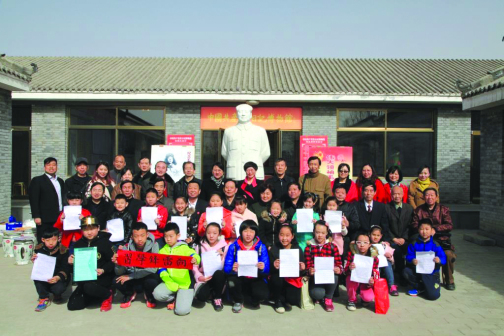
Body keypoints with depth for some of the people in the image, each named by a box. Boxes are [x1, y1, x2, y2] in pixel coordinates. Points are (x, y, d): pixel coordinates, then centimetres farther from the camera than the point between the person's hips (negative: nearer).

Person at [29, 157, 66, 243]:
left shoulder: (60, 181, 18)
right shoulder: (37, 181, 1)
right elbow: (34, 200, -5)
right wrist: (36, 216, -12)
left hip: (59, 218, 5)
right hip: (45, 219, -5)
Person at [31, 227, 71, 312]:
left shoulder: (63, 250, -16)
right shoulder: (39, 249, -5)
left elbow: (66, 268, -17)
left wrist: (58, 277, -36)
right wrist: (34, 261, -20)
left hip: (60, 277, -4)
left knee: (58, 289, -31)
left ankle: (57, 295, 12)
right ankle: (44, 298, -8)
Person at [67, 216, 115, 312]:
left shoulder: (104, 242, -10)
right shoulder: (78, 244, 6)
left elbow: (112, 262, -11)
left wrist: (103, 270, -28)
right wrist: (71, 262, -8)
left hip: (103, 277, -6)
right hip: (84, 278, 6)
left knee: (89, 287, -36)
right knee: (72, 305, -3)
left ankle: (107, 295, -4)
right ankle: (97, 293, 21)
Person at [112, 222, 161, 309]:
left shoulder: (153, 245, -21)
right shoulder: (126, 247, -16)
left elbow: (153, 269, -27)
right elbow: (119, 273, -16)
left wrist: (130, 276, -29)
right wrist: (118, 264, -39)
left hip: (148, 276, -2)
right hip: (132, 276, 2)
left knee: (152, 282, -36)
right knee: (117, 281, -26)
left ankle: (149, 296, 2)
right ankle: (130, 294, 8)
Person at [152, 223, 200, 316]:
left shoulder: (184, 248, -3)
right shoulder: (162, 251, 7)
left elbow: (194, 255, -19)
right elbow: (161, 270, 3)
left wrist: (195, 259, -45)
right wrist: (171, 285, -10)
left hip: (184, 283, -4)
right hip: (170, 282, 4)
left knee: (182, 310, -19)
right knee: (157, 294, -25)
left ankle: (184, 297, 16)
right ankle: (175, 299, 6)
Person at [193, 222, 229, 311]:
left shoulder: (224, 247, 0)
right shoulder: (200, 247, 4)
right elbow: (194, 265, 1)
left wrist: (221, 257, -19)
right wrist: (199, 277, -16)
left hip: (219, 277, 0)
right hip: (204, 278, 1)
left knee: (219, 273, -37)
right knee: (201, 296, -30)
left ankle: (217, 297, -7)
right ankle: (211, 292, 10)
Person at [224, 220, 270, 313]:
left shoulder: (261, 247, -4)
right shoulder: (233, 247, -5)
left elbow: (267, 270, -8)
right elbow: (226, 268, -9)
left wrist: (263, 268, -32)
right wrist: (233, 269, -32)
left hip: (256, 279, -1)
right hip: (239, 278, 1)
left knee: (263, 294, -30)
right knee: (231, 277, -31)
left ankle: (255, 301, 11)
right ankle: (238, 301, 2)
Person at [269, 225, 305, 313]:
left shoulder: (298, 250, -5)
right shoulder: (274, 249, -7)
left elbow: (301, 273, -3)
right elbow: (270, 270, -12)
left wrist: (301, 269, -27)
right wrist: (274, 267, -34)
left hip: (293, 280, 1)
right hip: (278, 280, -1)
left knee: (293, 300, -21)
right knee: (277, 276, -33)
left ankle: (284, 298, 19)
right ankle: (278, 301, -6)